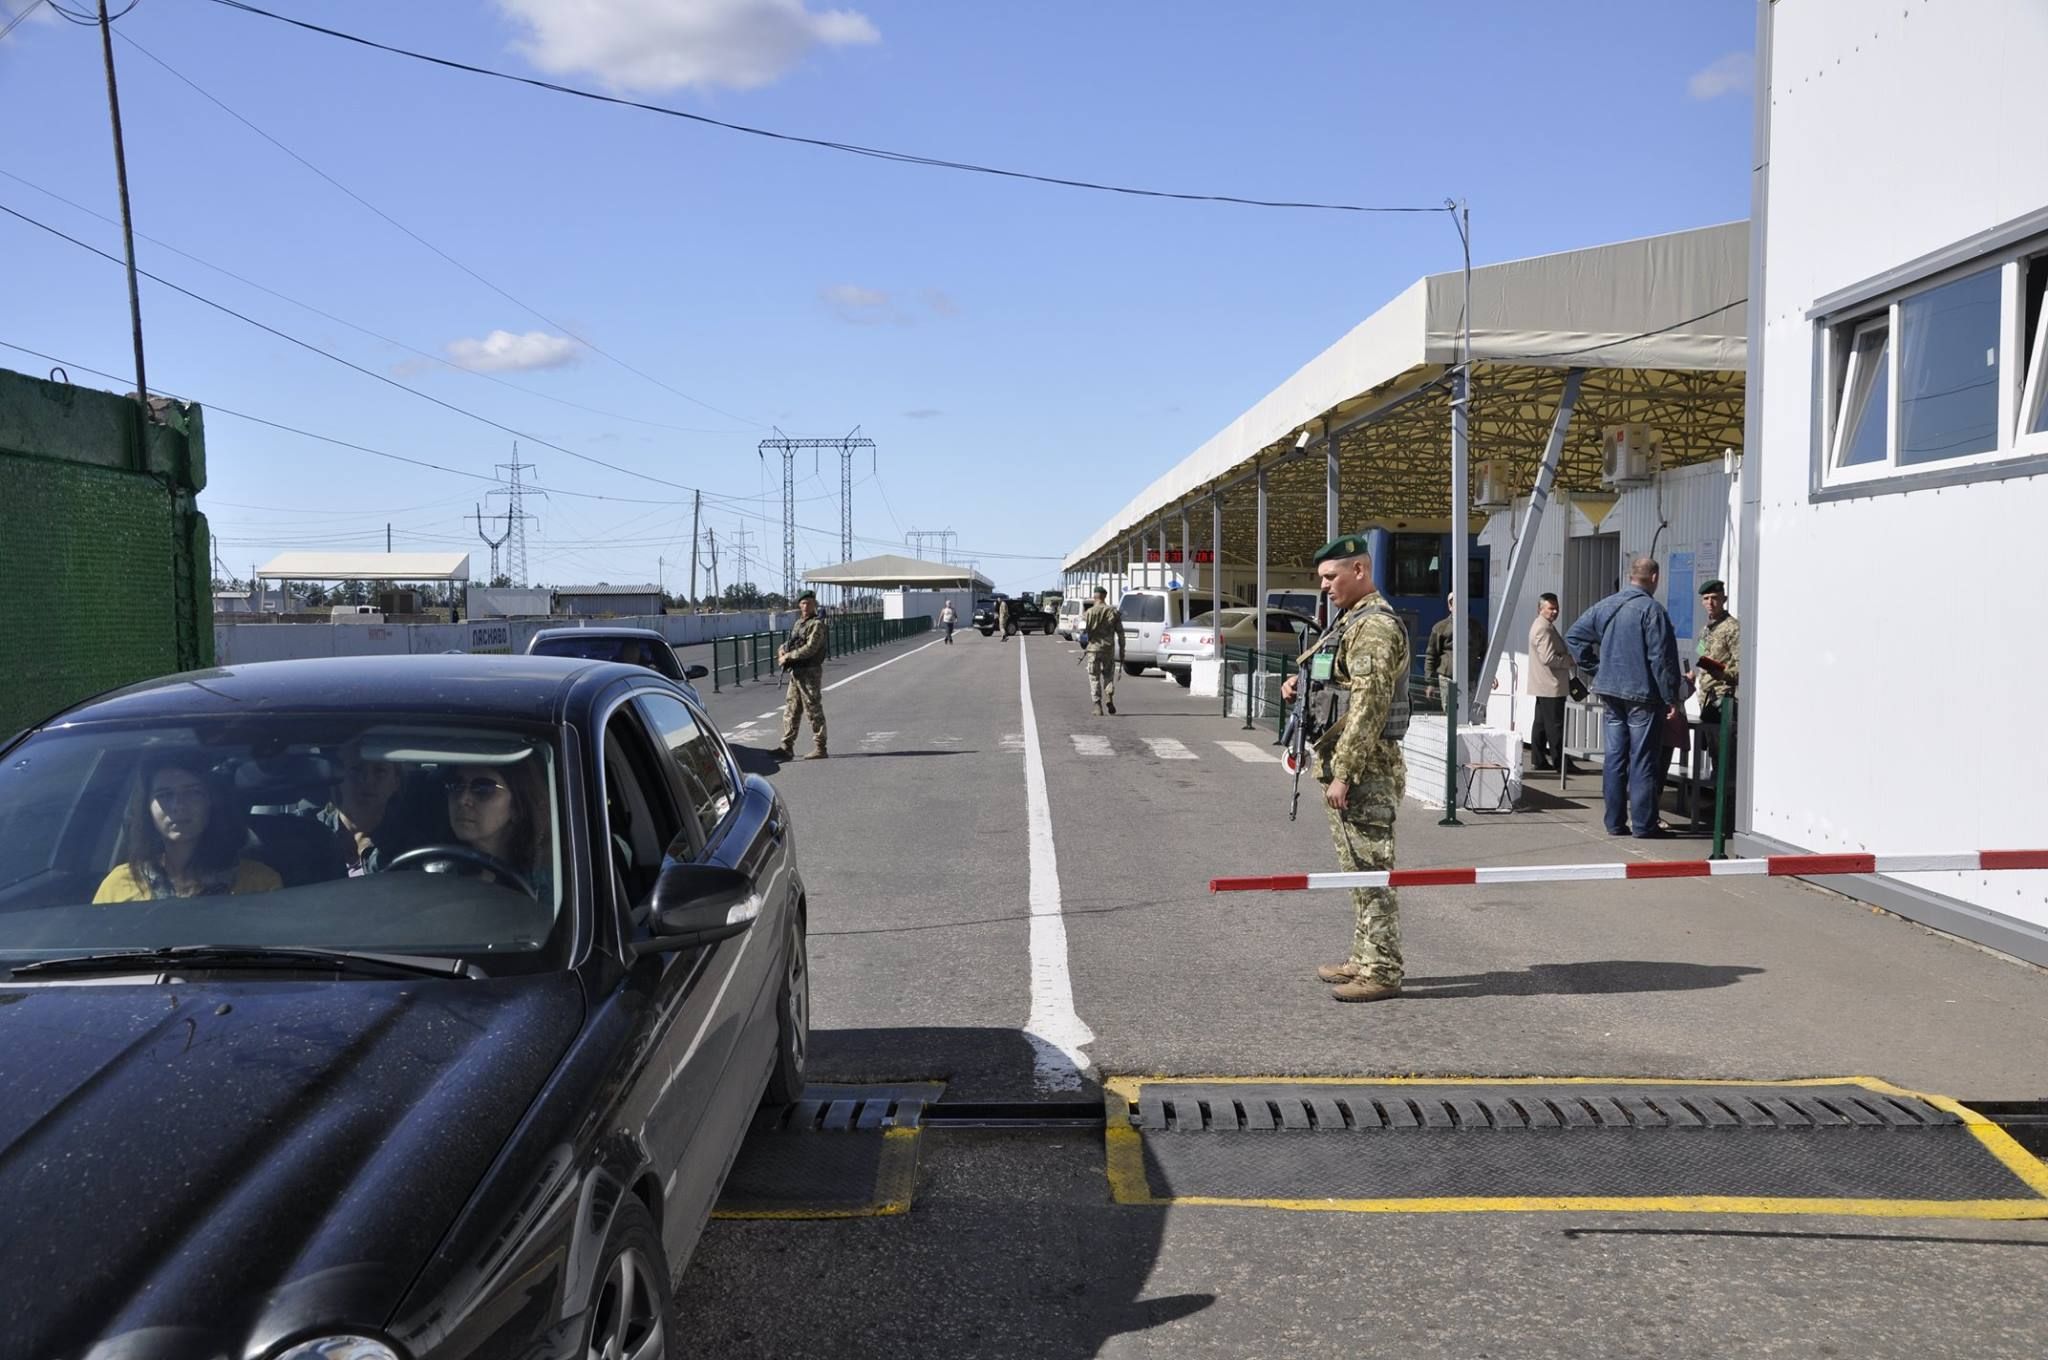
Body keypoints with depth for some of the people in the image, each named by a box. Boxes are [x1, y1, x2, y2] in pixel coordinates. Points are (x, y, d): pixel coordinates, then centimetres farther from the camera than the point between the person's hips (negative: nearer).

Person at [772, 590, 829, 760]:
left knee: (814, 711, -4)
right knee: (791, 710, 10)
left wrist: (788, 656, -15)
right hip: (796, 672, 9)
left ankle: (819, 749, 1)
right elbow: (789, 642, 24)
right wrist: (782, 651, 2)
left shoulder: (817, 624, -11)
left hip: (810, 672, -9)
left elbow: (810, 649, -20)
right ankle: (787, 747, 15)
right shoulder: (798, 623, 16)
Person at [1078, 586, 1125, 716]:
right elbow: (1120, 633, 3)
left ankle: (1098, 705, -1)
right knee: (1108, 675, 15)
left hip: (1093, 648, -2)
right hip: (1109, 648, 2)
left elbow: (1083, 631, -8)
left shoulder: (1089, 612, -4)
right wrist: (1121, 650, 8)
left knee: (1094, 677, 5)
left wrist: (1084, 648, 8)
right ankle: (1109, 697, -9)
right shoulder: (1114, 612, 3)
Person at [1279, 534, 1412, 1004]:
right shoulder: (1350, 621, 17)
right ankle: (1365, 959, 25)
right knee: (1357, 870, 16)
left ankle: (1382, 971, 1)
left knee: (1371, 870, -5)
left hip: (1365, 769, -11)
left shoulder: (1375, 626, -16)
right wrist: (1301, 684, 8)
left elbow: (1369, 705, -22)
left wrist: (1342, 773, -23)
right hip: (1345, 763, 11)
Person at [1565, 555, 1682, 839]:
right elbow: (1662, 658, -14)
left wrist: (1596, 671, 12)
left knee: (1613, 758, 9)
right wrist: (1671, 699, -9)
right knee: (1642, 760, -1)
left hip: (1610, 692, 6)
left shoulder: (1605, 606, 8)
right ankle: (1643, 824, 2)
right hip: (1642, 695, -6)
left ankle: (1615, 822, 13)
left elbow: (1574, 637, 13)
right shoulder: (1651, 609, -12)